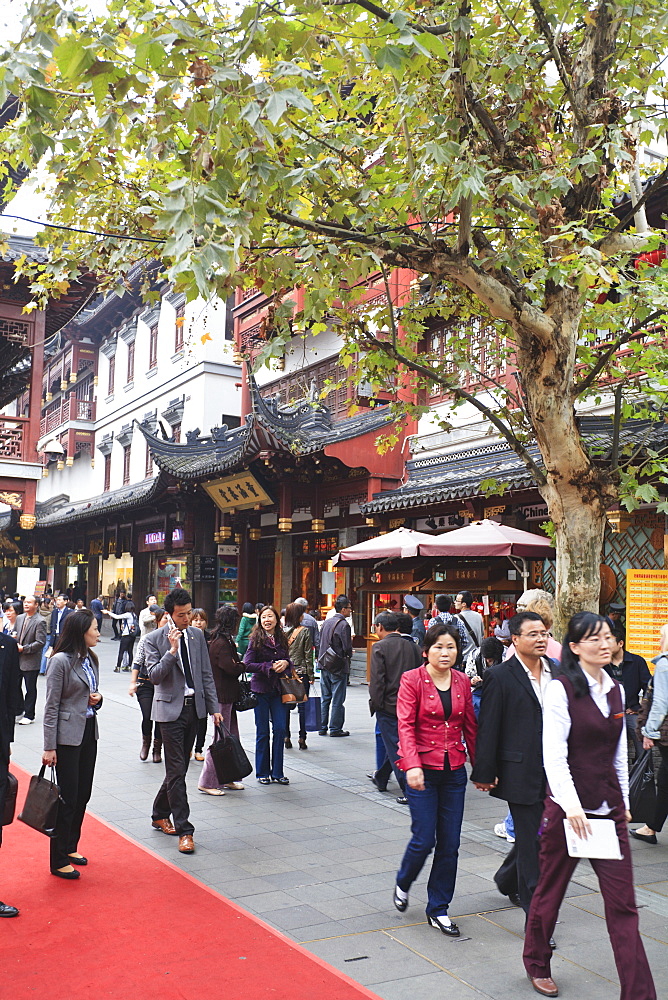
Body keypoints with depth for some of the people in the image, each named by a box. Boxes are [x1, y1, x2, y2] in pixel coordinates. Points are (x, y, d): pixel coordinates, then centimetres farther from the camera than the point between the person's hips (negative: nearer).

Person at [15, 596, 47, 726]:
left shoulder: (40, 621, -12)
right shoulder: (19, 618, 10)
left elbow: (40, 643, -17)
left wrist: (24, 649, -18)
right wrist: (15, 645, 1)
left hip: (31, 661, -7)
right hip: (17, 659, 7)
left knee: (30, 689, 5)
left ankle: (29, 715, 15)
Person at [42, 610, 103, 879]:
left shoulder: (91, 659, 9)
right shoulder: (61, 661, -14)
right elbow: (51, 707, -13)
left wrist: (97, 700, -2)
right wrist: (49, 747, -14)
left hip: (89, 733, 7)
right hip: (67, 736, -7)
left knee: (83, 795, 13)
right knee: (68, 799, -1)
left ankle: (70, 847, 29)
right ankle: (59, 861, 10)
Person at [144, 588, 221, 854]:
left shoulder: (197, 635, 6)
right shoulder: (154, 639, -8)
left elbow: (206, 675, 10)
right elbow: (154, 676, -15)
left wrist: (214, 708, 7)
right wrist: (172, 650, -25)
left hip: (193, 707, 5)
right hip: (171, 710, -5)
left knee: (178, 769, 15)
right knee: (176, 771, -5)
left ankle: (159, 815, 33)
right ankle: (184, 830, 2)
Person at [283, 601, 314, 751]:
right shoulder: (305, 631, -7)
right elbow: (308, 655, -6)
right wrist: (310, 675, -1)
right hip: (301, 671, -3)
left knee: (285, 705, 9)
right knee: (302, 706, 4)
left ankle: (286, 738, 11)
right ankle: (302, 739, 4)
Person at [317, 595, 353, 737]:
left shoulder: (326, 622, 7)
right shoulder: (344, 625, -15)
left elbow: (320, 642, 12)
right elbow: (347, 648, -16)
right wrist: (348, 655, 4)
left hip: (324, 665, 7)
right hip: (338, 667, -7)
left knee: (324, 698, 13)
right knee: (337, 700, 2)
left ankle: (322, 727, 18)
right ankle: (335, 728, 7)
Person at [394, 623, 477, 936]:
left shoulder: (462, 682, 5)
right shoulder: (412, 680, -8)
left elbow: (470, 727, 10)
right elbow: (405, 725, -13)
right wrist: (412, 765, -25)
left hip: (454, 771, 4)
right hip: (423, 770, -4)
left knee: (449, 844, 6)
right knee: (424, 839, -3)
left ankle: (438, 910, 21)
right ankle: (403, 883, 29)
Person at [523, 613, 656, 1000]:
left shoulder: (616, 690, 8)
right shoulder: (561, 690, -12)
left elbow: (619, 754, 16)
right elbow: (554, 755, -17)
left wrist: (624, 803, 15)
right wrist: (572, 807, -25)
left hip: (609, 808, 5)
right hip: (568, 807, -5)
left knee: (623, 903, 2)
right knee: (550, 892, 13)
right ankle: (537, 964, 36)